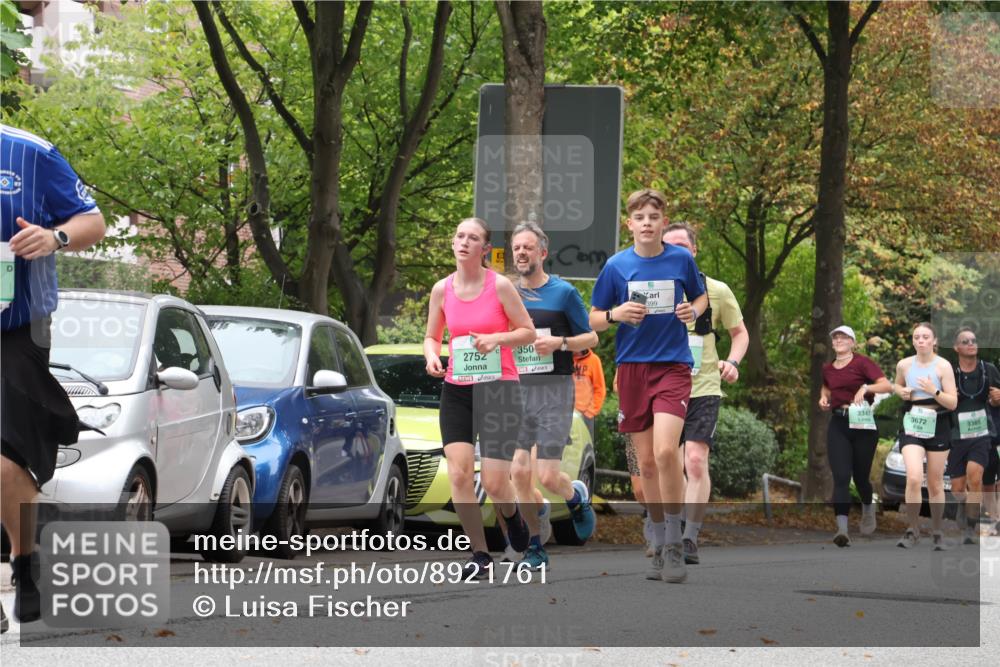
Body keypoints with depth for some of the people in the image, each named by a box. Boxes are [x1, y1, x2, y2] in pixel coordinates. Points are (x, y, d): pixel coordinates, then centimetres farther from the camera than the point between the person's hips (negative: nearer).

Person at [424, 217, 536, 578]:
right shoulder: (442, 289, 4)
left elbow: (528, 332, -2)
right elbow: (432, 336, 15)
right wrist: (432, 356, -6)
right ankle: (480, 554, 1)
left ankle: (512, 515, 29)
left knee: (494, 481, -8)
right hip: (456, 389, 3)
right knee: (458, 473, -12)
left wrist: (496, 338, -19)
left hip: (500, 388, -3)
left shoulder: (499, 285, -6)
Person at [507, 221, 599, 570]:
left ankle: (577, 496, 24)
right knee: (519, 474, -4)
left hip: (554, 388, -4)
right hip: (516, 389, 4)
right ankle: (535, 547, 11)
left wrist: (559, 342, -14)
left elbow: (591, 337, 3)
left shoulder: (563, 292, -1)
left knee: (547, 476, -11)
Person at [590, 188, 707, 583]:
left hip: (673, 365, -2)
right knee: (646, 463, 6)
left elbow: (700, 297, 18)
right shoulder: (616, 266, 1)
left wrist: (694, 310, -5)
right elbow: (594, 320, 7)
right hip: (631, 368, 2)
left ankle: (673, 543, -8)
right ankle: (660, 547, 19)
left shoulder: (681, 259, 1)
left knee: (666, 451, -21)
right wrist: (616, 314, -14)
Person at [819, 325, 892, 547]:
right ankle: (842, 530, -21)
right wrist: (823, 398, 11)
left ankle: (868, 508, 45)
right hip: (838, 425, 3)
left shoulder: (862, 362, -6)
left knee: (861, 476, 10)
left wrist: (866, 388, -29)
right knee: (841, 477, -12)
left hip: (863, 423, -3)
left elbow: (887, 386, -14)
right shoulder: (827, 368, 9)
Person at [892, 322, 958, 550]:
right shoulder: (904, 365, 1)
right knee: (913, 478, -19)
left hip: (937, 426, -1)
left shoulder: (943, 366, -6)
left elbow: (953, 403, -7)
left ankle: (937, 532, 26)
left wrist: (934, 391, -24)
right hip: (912, 425, 1)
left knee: (935, 484, 9)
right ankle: (913, 530, -5)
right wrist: (901, 392, 0)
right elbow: (897, 384, 23)